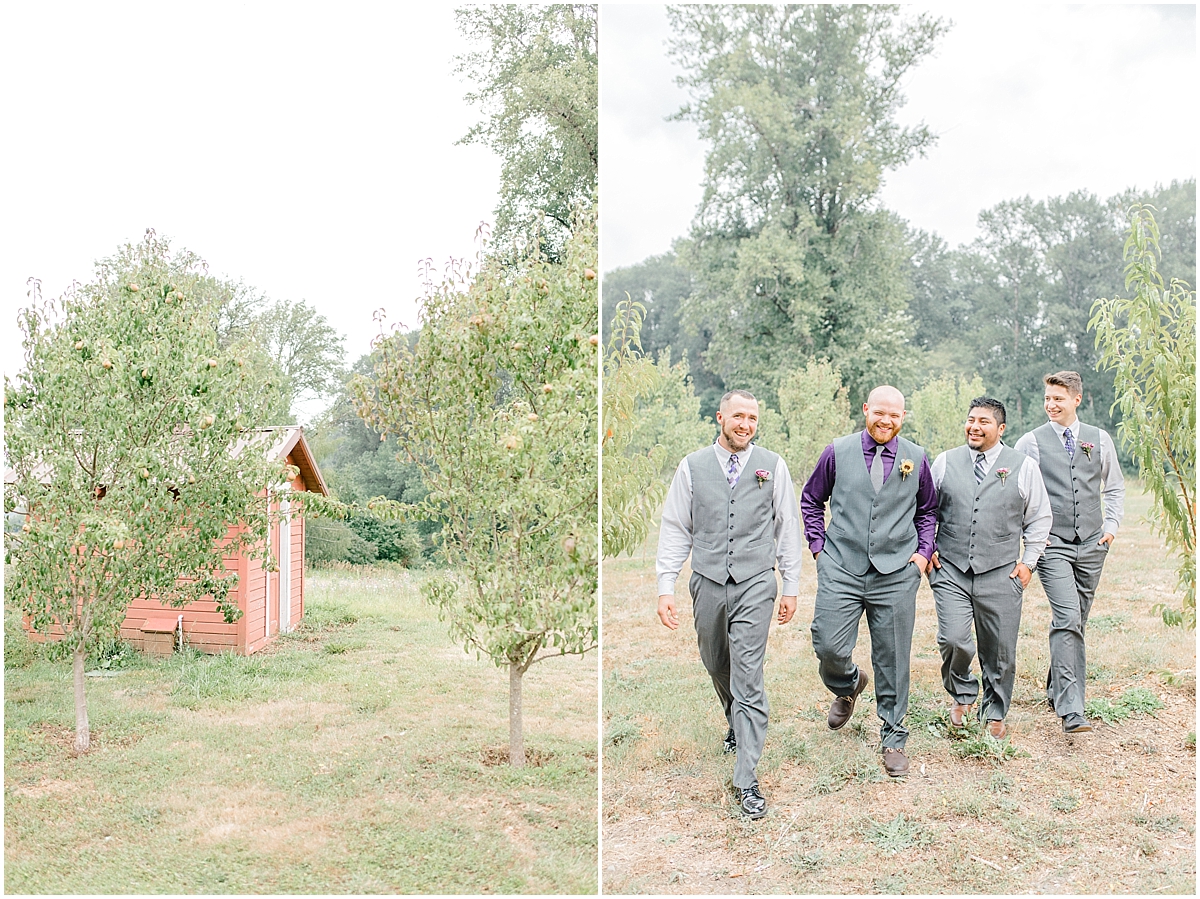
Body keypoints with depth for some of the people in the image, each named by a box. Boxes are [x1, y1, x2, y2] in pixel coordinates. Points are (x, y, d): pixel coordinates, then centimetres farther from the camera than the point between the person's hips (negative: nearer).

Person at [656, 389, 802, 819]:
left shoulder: (772, 466, 1)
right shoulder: (693, 466, 3)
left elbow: (788, 527, 5)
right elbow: (675, 529, 3)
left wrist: (792, 587, 4)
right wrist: (666, 587, -3)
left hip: (755, 583, -2)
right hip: (707, 584, 3)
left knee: (748, 680, -7)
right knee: (717, 668, 19)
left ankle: (747, 780, -2)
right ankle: (736, 726, 48)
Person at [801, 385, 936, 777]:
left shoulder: (916, 458, 6)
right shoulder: (837, 452, 2)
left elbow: (928, 510, 20)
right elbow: (811, 499, 14)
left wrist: (923, 551, 7)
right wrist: (818, 545, 6)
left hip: (896, 573, 1)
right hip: (840, 571, 0)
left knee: (893, 660, 4)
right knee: (829, 648, -7)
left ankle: (893, 739, 20)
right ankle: (848, 685, 30)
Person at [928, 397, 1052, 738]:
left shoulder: (1023, 466, 4)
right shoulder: (945, 462, 7)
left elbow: (1040, 518, 11)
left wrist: (1028, 562, 4)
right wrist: (927, 550, 5)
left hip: (1000, 575, 0)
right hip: (951, 571, 0)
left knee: (1000, 652, 5)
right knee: (953, 642, -12)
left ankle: (995, 713, 27)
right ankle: (962, 694, 17)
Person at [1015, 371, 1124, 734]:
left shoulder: (1099, 439, 9)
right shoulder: (1031, 442, 0)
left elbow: (1115, 487, 20)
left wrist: (1111, 526, 7)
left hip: (1092, 545, 4)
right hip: (1053, 545, -4)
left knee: (1076, 622, 11)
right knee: (1067, 621, -16)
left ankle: (1057, 690, 29)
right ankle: (1071, 711, -19)